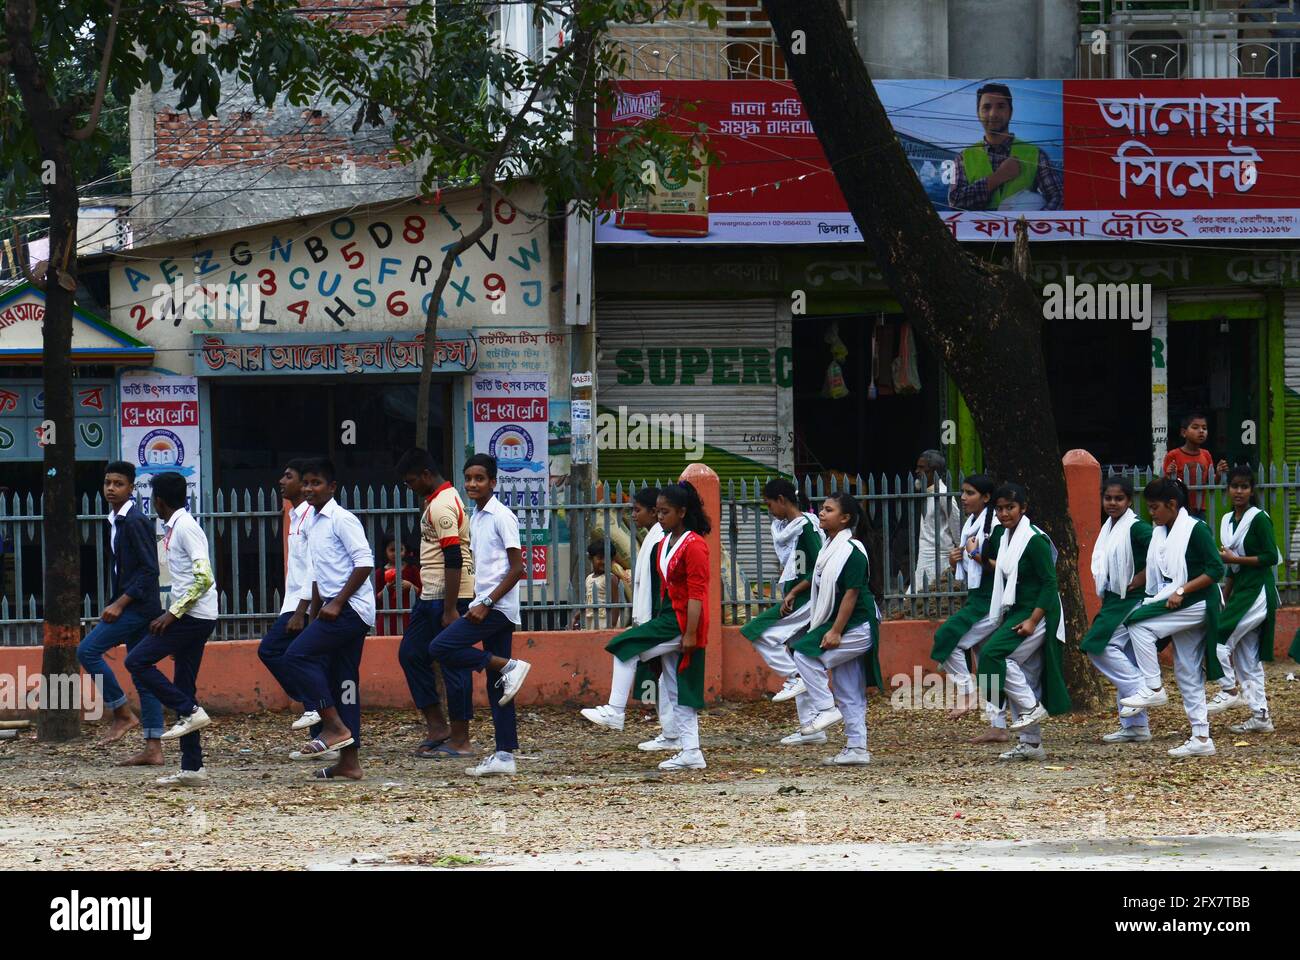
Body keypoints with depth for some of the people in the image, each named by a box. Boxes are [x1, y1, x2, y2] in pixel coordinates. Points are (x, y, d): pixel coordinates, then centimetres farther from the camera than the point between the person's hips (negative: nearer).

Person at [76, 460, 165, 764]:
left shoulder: (136, 522, -13)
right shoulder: (117, 521, 16)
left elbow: (149, 569, -19)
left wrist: (120, 604, -20)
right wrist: (117, 604, 18)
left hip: (138, 603, -10)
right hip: (132, 606, 10)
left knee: (88, 650, -12)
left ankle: (123, 714, -5)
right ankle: (153, 748, 5)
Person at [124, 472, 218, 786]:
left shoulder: (185, 527, -13)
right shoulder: (176, 527, 17)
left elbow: (204, 577, -22)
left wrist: (172, 614, -20)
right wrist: (173, 615, 24)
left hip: (193, 616, -10)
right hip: (193, 618, 10)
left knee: (137, 661, -10)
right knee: (183, 687, 8)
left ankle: (190, 712, -10)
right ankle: (192, 769, 6)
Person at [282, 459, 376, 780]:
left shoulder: (342, 520, -10)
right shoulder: (313, 525, 18)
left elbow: (364, 563, -18)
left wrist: (336, 604, -19)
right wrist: (314, 615, 20)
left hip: (351, 607, -10)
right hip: (335, 609, 10)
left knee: (297, 656, -17)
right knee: (342, 682, 7)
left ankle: (335, 728, -15)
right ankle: (349, 762, 7)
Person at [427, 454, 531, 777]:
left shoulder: (501, 517, -10)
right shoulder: (475, 518, 16)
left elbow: (516, 568, -15)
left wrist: (486, 604, -19)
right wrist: (480, 605, 14)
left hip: (498, 605, -9)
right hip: (487, 607, 9)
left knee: (442, 647, -18)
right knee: (497, 688, 6)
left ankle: (508, 667, -13)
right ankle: (505, 756, 5)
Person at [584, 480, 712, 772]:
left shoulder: (694, 545, -14)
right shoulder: (664, 543, 14)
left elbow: (696, 594, -18)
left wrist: (690, 633, -21)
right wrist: (660, 621, 18)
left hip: (683, 622, -10)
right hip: (667, 618, 10)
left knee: (626, 647, -16)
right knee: (675, 690, 8)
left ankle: (615, 712, -11)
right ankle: (691, 752, 10)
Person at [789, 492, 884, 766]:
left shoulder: (852, 550, -14)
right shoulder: (829, 549, 14)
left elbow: (851, 593, -19)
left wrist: (835, 631, -23)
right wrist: (825, 629, 17)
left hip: (856, 628, -9)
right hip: (840, 629, 9)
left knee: (804, 654, -18)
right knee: (849, 694, 9)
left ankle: (825, 709, -11)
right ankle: (856, 749, 11)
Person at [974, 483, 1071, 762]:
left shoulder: (1034, 540, -15)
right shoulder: (1002, 537, 10)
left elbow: (1049, 582, -17)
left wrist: (1033, 621, -23)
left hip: (1037, 613, -9)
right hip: (1015, 613, 9)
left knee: (994, 654, -22)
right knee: (1024, 678, 9)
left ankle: (1032, 707, -12)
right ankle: (1031, 744, 14)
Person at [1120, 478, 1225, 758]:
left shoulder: (1195, 529, -12)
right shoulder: (1159, 532, 11)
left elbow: (1216, 570, -17)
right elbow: (1158, 574, 18)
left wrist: (1181, 591, -23)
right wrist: (1152, 597, 3)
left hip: (1196, 604, -8)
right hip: (1176, 608, 8)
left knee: (1139, 625, -21)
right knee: (1187, 674, 7)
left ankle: (1153, 690, -13)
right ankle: (1201, 738, 10)